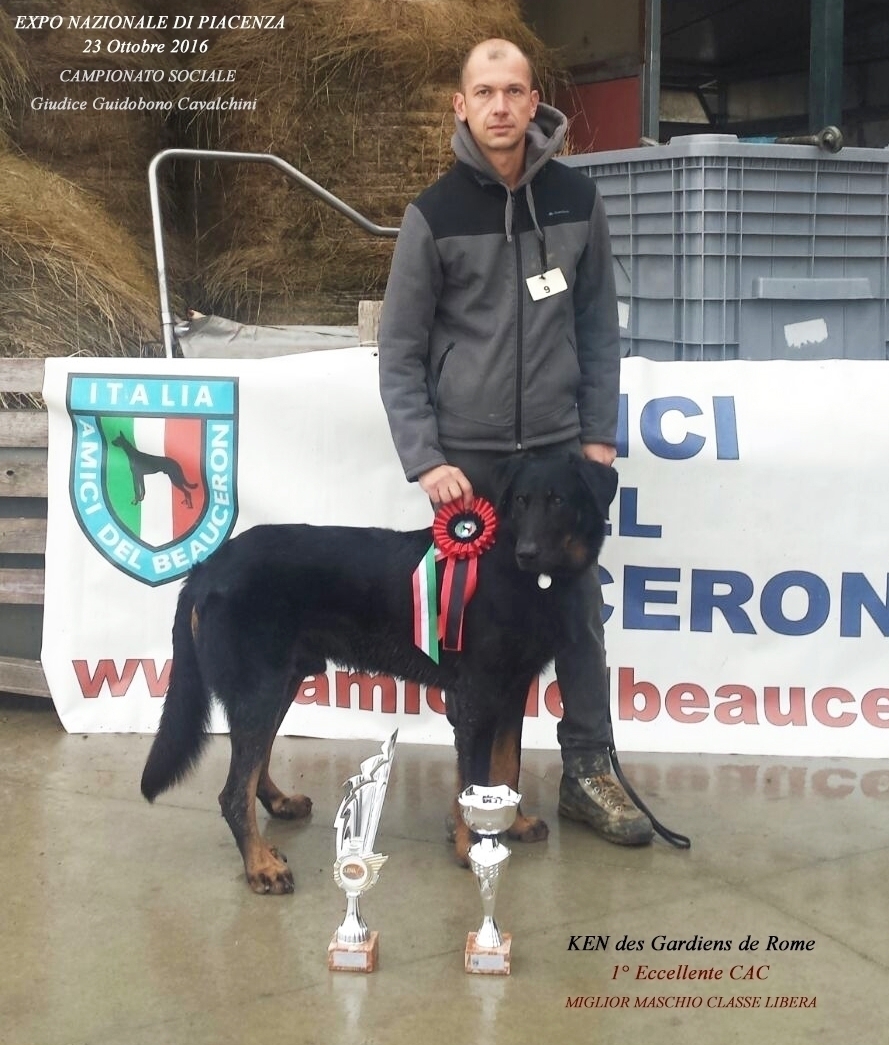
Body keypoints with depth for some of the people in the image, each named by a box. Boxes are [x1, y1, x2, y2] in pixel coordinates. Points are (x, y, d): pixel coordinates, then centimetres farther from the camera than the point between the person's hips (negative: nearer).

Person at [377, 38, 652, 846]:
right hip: (468, 454, -2)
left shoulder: (576, 199, 4)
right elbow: (400, 352, -2)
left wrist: (600, 433, 3)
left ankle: (588, 772, 18)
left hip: (559, 448, 2)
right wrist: (425, 458, -10)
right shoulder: (434, 214, -3)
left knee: (580, 610, 5)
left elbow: (599, 327, 8)